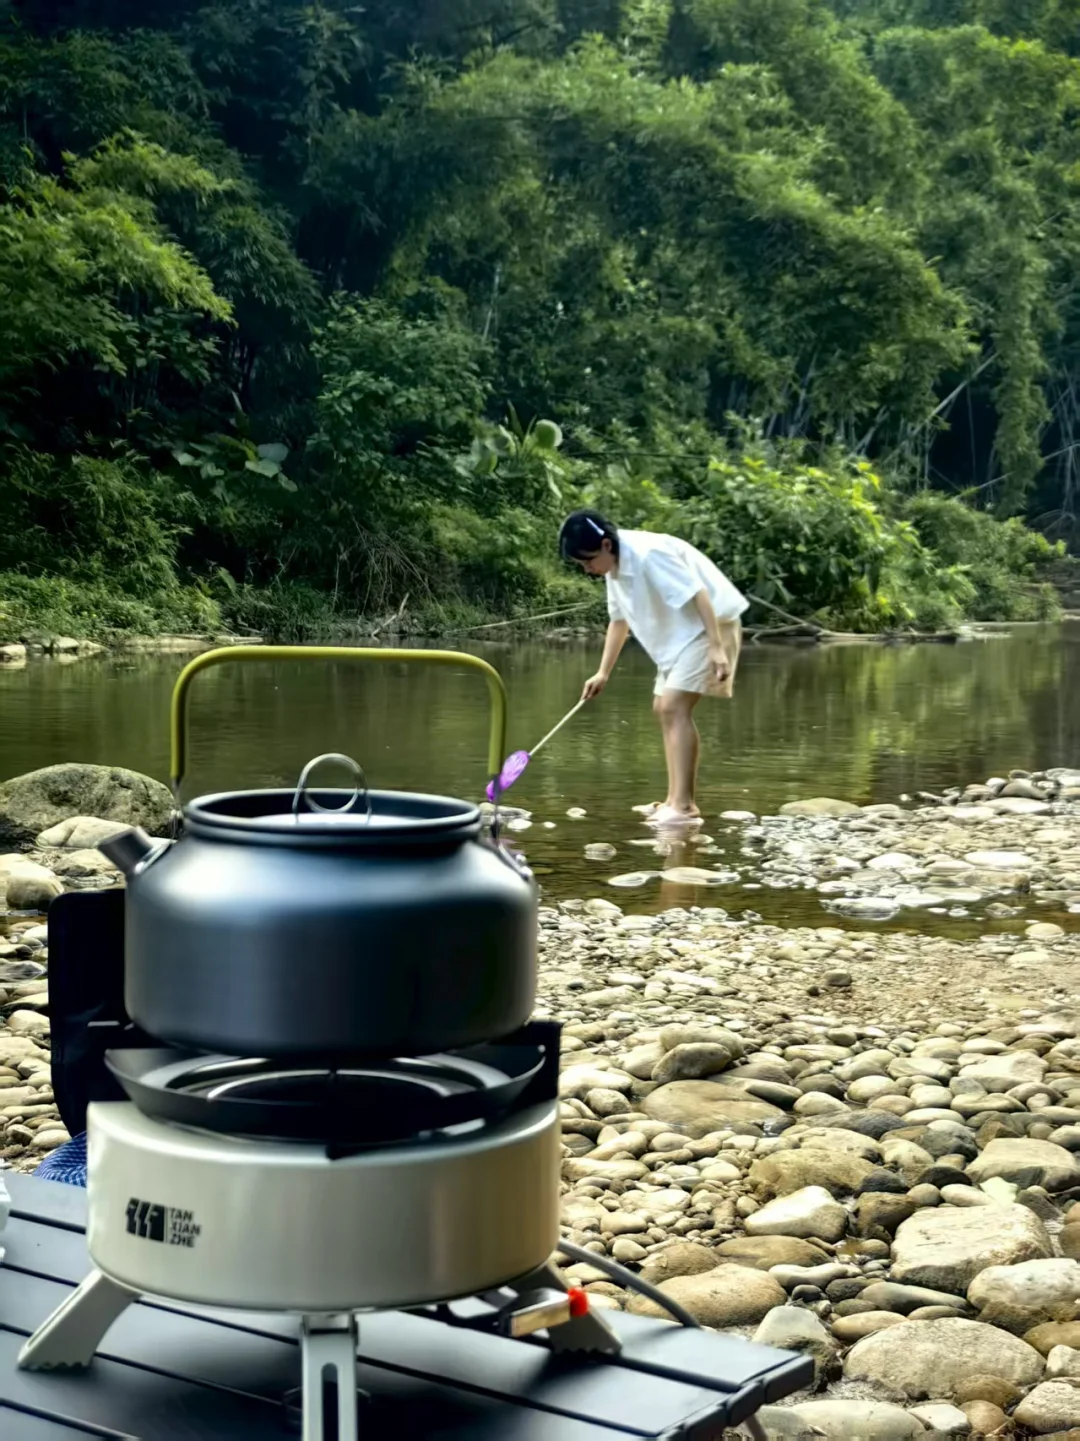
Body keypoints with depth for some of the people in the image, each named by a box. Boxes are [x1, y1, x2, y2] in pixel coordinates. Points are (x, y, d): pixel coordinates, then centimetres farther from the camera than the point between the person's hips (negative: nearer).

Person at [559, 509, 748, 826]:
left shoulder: (649, 554, -24)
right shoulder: (614, 569, 7)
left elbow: (699, 595, -28)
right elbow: (619, 620, 19)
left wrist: (717, 648, -34)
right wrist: (603, 672, 17)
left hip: (709, 626, -11)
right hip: (683, 633, 11)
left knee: (674, 707, -19)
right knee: (664, 709, 12)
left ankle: (684, 806, -22)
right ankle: (676, 800, 17)